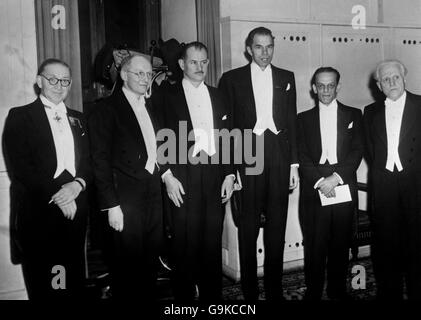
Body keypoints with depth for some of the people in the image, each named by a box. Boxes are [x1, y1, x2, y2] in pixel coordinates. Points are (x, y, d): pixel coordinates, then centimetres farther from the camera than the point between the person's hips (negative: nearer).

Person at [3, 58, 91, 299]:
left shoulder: (77, 119, 17)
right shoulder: (20, 116, 2)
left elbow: (90, 161, 12)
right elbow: (20, 166, -8)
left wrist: (78, 184, -9)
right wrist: (55, 194, -15)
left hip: (75, 210, 4)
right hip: (38, 212, -4)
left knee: (75, 283, 7)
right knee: (43, 284, 2)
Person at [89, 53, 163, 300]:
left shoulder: (151, 107, 14)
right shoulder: (108, 109, -6)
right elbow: (101, 160, -10)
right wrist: (111, 205, -14)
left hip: (154, 193, 6)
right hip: (127, 196, -6)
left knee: (152, 259, 13)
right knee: (128, 261, 4)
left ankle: (149, 295, 28)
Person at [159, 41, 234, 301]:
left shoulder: (217, 97, 15)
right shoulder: (168, 96, 4)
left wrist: (229, 175, 6)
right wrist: (168, 176, -9)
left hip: (215, 178, 4)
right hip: (183, 179, -3)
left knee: (213, 243, 9)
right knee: (185, 243, 0)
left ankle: (212, 295, 21)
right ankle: (184, 294, 15)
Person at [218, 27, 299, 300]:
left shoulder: (286, 78, 12)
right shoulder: (232, 79, 4)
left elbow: (292, 122, 11)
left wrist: (294, 164, 6)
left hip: (279, 157, 3)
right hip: (246, 158, -2)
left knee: (277, 226, 8)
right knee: (248, 226, 4)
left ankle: (275, 289, 21)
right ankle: (249, 290, 17)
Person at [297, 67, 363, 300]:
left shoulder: (354, 115, 12)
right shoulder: (304, 118, 12)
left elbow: (357, 152, 2)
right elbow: (302, 156, 3)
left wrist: (336, 178, -11)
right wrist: (319, 181, -12)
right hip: (314, 190, 0)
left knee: (341, 244, 6)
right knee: (314, 244, -1)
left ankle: (338, 290, 20)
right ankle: (313, 291, 12)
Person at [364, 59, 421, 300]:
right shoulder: (371, 112, 13)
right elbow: (369, 150, 13)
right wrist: (381, 171, 2)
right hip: (383, 186, 2)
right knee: (386, 244, 5)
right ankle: (389, 292, 16)